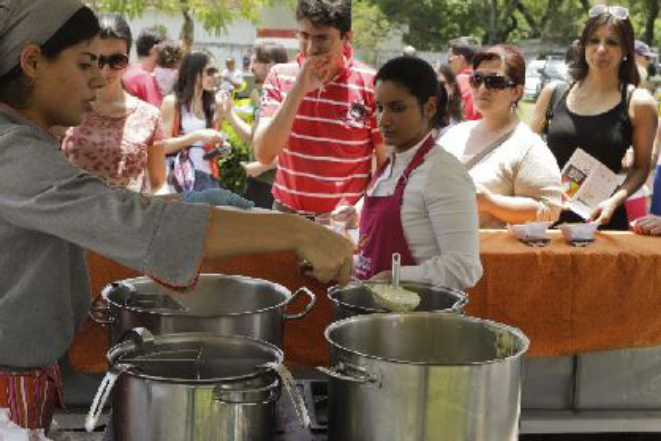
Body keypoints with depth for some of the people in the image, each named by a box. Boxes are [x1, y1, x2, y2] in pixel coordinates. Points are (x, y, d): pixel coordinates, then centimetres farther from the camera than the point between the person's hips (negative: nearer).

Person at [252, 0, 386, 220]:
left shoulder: (371, 85, -9)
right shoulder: (280, 76, -1)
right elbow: (264, 154, -11)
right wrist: (298, 90, -17)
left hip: (345, 222, -2)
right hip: (286, 215, 2)